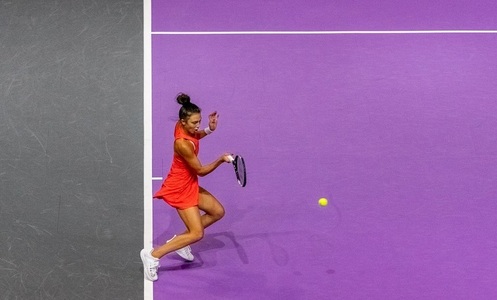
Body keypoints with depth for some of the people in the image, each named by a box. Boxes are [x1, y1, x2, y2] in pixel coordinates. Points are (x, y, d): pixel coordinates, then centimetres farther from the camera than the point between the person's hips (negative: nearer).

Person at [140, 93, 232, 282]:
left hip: (190, 185, 9)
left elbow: (195, 136, 18)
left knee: (218, 212, 15)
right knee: (197, 234, -8)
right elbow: (201, 171, -21)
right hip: (180, 189, -9)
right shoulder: (182, 144, -32)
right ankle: (153, 255, -1)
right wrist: (221, 160, -17)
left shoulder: (183, 127, -8)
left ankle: (180, 240, 23)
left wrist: (210, 129, 0)